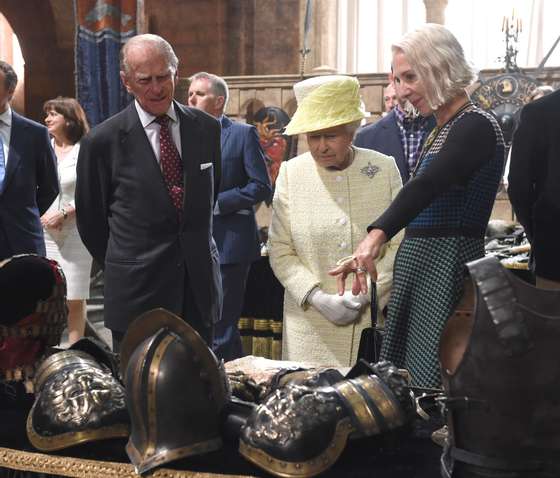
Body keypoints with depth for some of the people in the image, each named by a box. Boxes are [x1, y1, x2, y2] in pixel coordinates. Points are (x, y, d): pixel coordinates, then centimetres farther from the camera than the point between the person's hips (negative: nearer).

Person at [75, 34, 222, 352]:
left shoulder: (207, 129, 4)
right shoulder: (103, 141, -7)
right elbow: (91, 219, 3)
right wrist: (121, 268, 10)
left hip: (199, 287, 3)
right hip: (136, 291, -3)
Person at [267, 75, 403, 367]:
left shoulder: (384, 169, 1)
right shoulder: (291, 174, 2)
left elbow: (399, 245, 1)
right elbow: (280, 252, 2)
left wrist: (365, 295, -10)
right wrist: (319, 298, -10)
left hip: (373, 319, 0)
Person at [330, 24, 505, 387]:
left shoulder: (476, 126, -13)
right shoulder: (442, 131, 18)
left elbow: (427, 185, -29)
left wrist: (377, 235, -42)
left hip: (448, 267, -9)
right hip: (418, 261, 9)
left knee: (433, 388, -8)